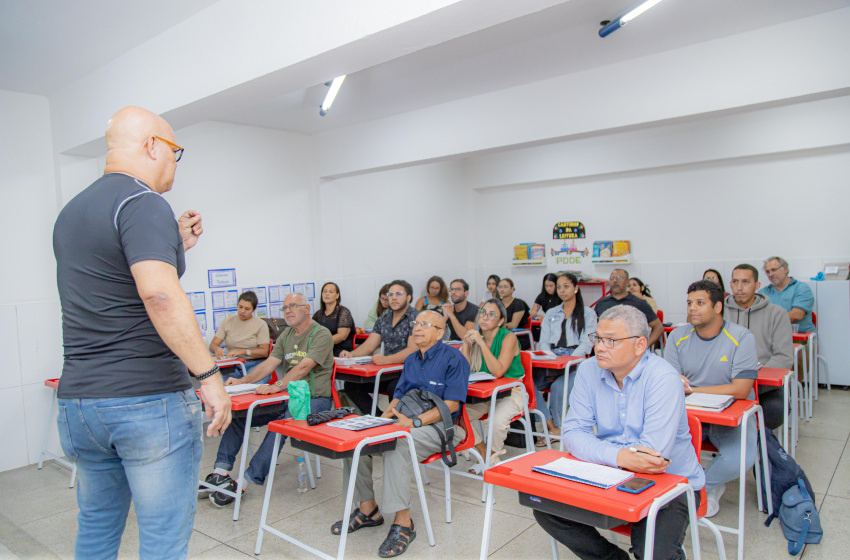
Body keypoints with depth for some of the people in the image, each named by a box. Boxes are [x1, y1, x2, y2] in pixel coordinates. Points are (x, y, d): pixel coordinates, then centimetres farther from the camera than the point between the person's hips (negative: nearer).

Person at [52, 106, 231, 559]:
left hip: (78, 399, 9)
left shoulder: (70, 212, 16)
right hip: (149, 399, -9)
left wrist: (174, 245, 21)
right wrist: (209, 374, -23)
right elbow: (159, 295, -27)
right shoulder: (142, 202, -13)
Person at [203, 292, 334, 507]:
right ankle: (221, 472, -5)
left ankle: (243, 483, -28)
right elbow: (270, 363, 7)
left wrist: (277, 386, -36)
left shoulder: (321, 334, -10)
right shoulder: (286, 335, 16)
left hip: (314, 400, -8)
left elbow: (304, 367, -24)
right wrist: (243, 381, -7)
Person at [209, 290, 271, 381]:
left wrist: (242, 351, -20)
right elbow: (212, 345, 7)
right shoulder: (227, 322, 13)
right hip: (232, 365, 3)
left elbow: (264, 352, -5)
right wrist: (216, 349, -19)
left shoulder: (261, 324, 2)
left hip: (255, 364, -2)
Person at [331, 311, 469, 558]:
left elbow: (451, 404, -16)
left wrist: (415, 422, -24)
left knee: (396, 444, -36)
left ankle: (403, 522, -24)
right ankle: (367, 509, 2)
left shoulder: (453, 358, -8)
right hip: (404, 422, 8)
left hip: (439, 426, -8)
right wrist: (384, 418, -1)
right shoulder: (411, 360, 18)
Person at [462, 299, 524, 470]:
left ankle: (493, 457, 1)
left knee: (497, 419, -32)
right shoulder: (476, 337, 2)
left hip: (510, 393, -5)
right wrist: (466, 344, -15)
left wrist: (482, 342, -28)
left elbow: (498, 372, -27)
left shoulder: (509, 338, -13)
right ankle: (484, 453, 4)